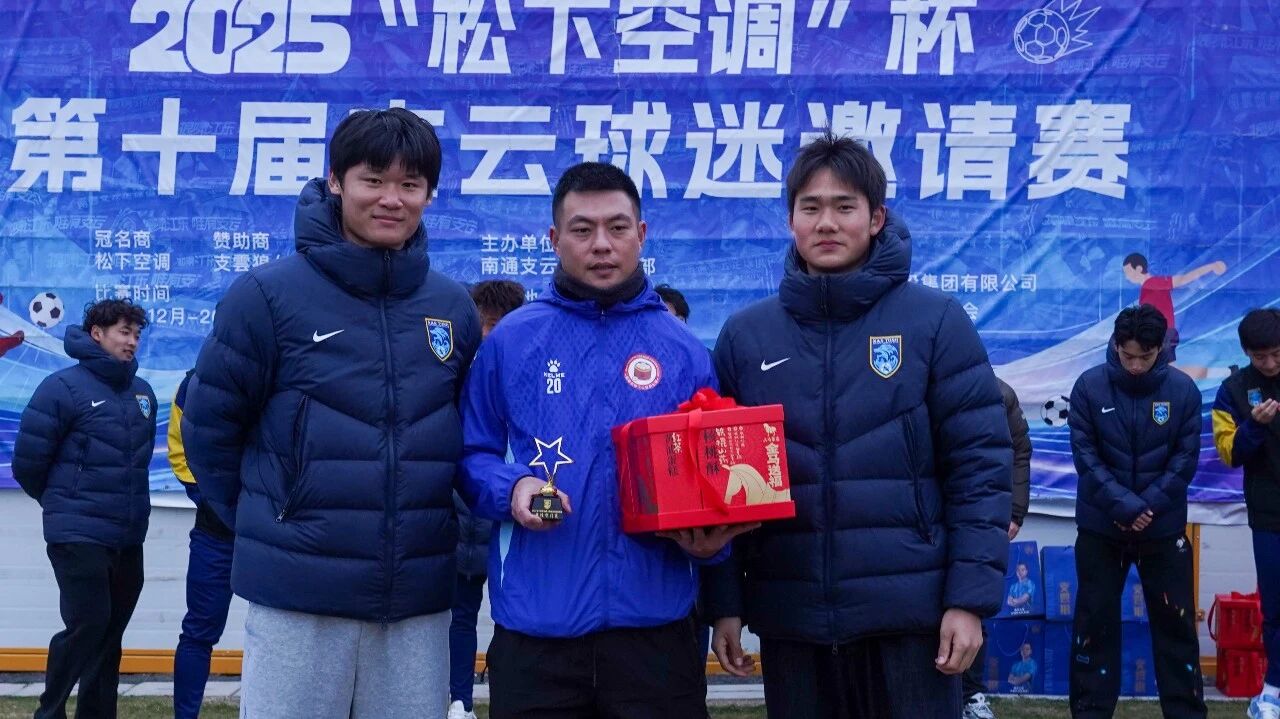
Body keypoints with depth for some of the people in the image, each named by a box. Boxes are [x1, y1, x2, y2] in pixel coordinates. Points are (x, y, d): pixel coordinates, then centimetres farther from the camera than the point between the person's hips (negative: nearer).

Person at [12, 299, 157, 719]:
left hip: (128, 537, 6)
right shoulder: (64, 387, -9)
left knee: (111, 631, 10)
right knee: (88, 624, -9)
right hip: (79, 536, -6)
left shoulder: (143, 392, 9)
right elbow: (27, 463, -6)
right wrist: (63, 503, 8)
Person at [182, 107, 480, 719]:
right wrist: (267, 525, 7)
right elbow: (209, 426, 2)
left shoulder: (453, 308, 5)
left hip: (421, 600, 3)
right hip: (295, 597, -3)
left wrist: (430, 527, 12)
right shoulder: (270, 294, -6)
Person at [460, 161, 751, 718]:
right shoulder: (509, 341, 3)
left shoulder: (683, 351, 5)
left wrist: (710, 538, -11)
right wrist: (511, 489, -12)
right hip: (535, 623, 0)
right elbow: (473, 455, 9)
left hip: (654, 623, 1)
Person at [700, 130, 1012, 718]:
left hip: (910, 614, -2)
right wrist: (723, 602, 3)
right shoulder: (744, 336, 5)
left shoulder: (935, 322, -1)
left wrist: (971, 598, -9)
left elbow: (979, 466, -3)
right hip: (788, 618, 2)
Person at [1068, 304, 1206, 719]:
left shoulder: (1183, 390, -5)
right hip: (1100, 526, 0)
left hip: (1164, 527, 1)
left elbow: (1186, 458, -4)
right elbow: (1085, 455, -9)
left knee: (1176, 621, 6)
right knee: (1095, 620, 7)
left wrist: (1149, 505, -14)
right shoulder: (1089, 386, -8)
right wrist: (1123, 505, -17)